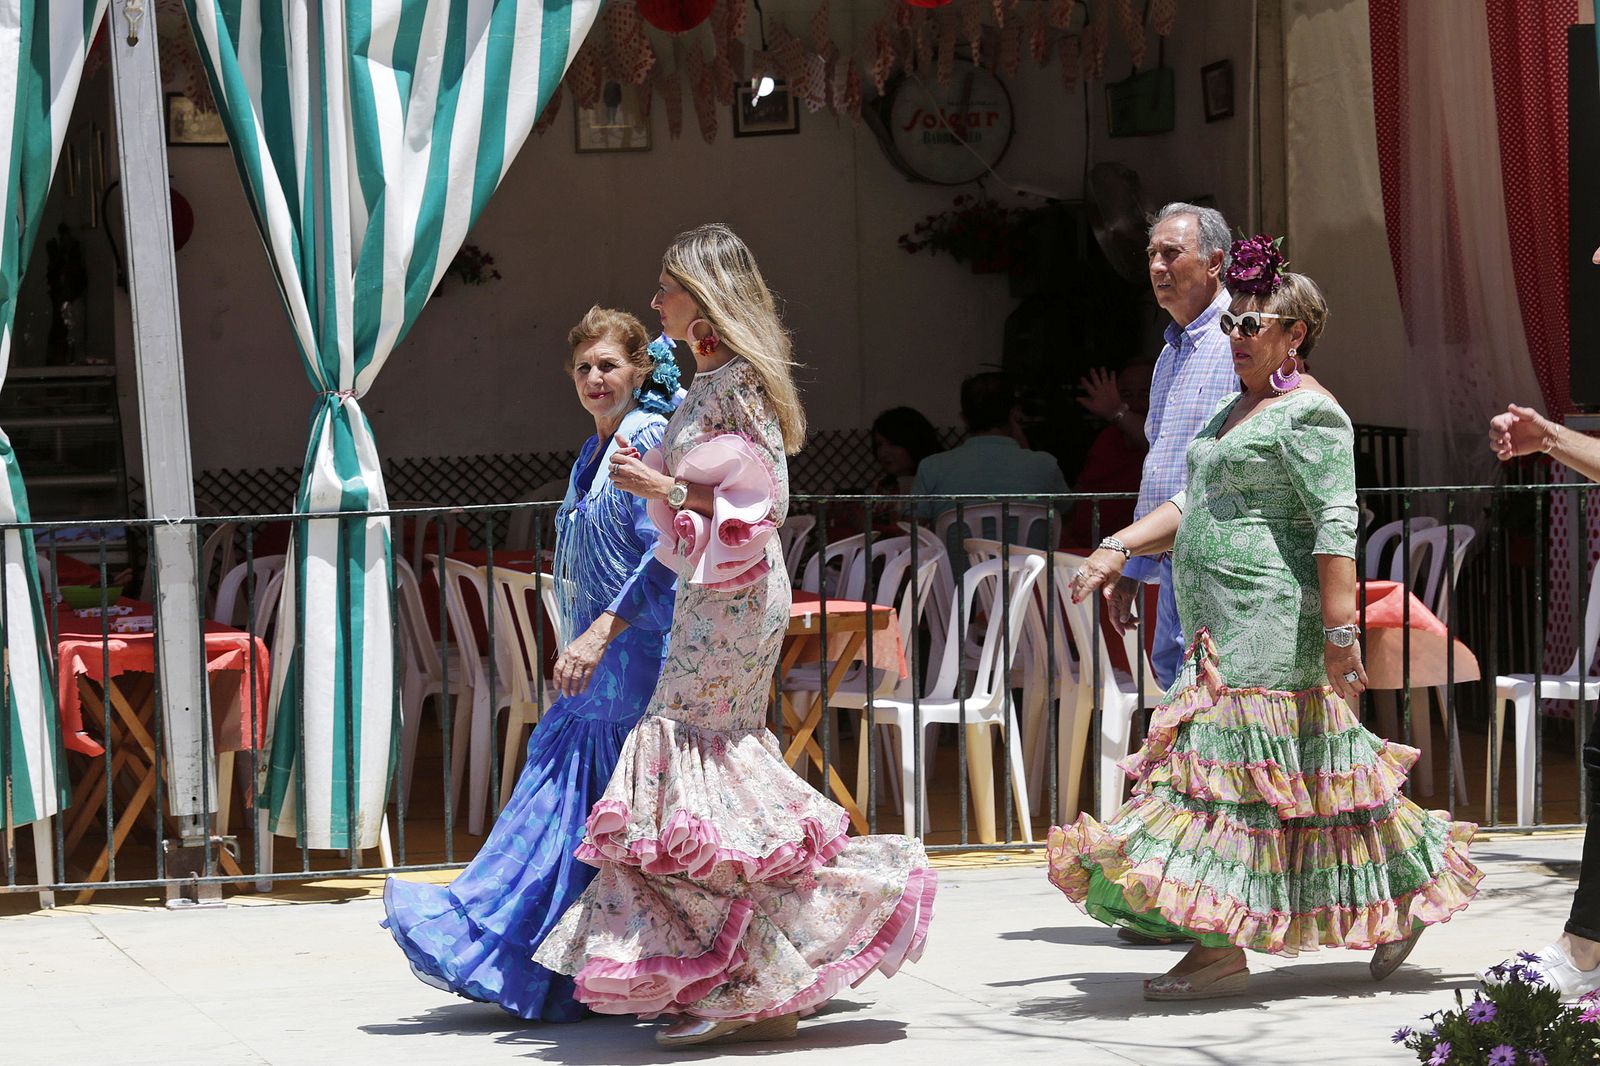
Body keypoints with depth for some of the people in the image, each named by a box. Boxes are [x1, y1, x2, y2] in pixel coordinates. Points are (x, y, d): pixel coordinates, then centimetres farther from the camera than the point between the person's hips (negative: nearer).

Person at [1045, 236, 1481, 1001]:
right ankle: (1407, 892, 20)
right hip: (1220, 622, 10)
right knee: (1314, 768, 12)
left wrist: (1341, 633, -24)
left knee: (1233, 767, -10)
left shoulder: (1309, 415, -11)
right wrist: (1119, 547, 9)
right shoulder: (1238, 409, 20)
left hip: (1270, 621, -10)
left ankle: (1218, 946, -9)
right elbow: (1191, 507, 23)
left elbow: (1336, 529, -18)